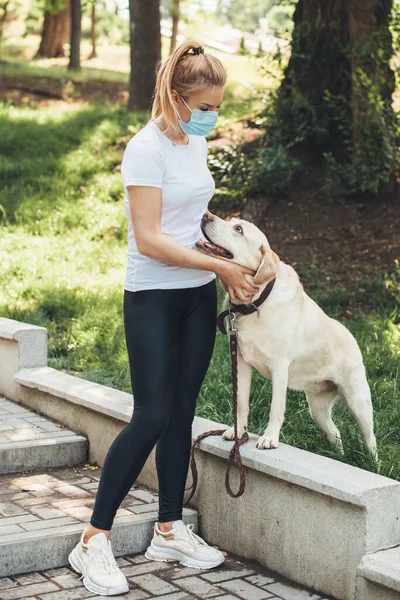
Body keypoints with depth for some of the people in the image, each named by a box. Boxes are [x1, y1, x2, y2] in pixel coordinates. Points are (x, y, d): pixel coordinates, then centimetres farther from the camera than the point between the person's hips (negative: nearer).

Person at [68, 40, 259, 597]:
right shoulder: (147, 149, -16)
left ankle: (169, 530, 22)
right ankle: (94, 540, 2)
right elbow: (149, 240, -20)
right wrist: (220, 265, -16)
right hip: (153, 299, -7)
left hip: (198, 297, 7)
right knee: (152, 417, -9)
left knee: (182, 413, 10)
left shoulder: (196, 141, 9)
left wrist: (229, 267, 7)